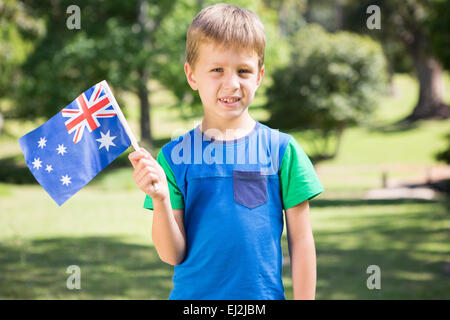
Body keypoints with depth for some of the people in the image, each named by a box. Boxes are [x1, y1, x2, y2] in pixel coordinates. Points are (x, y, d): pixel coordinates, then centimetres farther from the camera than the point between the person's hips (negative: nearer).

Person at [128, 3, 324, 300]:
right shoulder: (174, 156, -1)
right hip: (191, 296, 1)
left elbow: (301, 241, 0)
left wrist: (304, 298, -4)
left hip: (263, 295, 0)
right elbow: (173, 254, -3)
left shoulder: (282, 149, -3)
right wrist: (160, 199, -18)